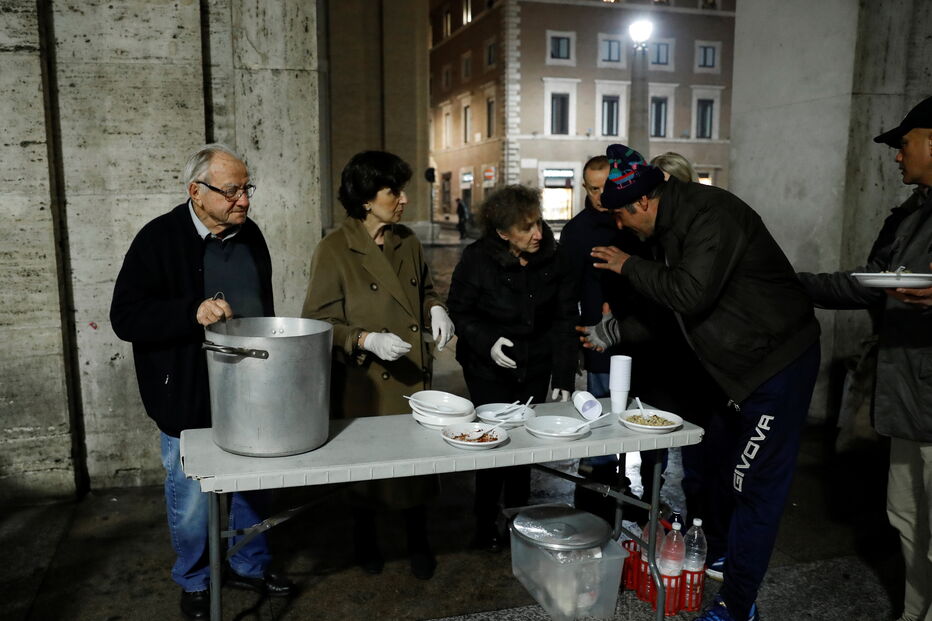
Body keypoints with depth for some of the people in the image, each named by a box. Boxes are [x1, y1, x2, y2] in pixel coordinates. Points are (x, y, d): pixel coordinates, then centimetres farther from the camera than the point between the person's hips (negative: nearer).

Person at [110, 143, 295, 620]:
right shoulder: (159, 239, -12)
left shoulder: (249, 234, 5)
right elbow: (125, 316, -16)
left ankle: (249, 566, 39)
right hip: (190, 400, -5)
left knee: (252, 486, 18)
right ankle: (194, 581, 34)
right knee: (191, 497, 9)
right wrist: (193, 312, -30)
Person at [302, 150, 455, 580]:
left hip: (414, 379, 4)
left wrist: (435, 309, -2)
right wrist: (367, 340, -24)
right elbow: (317, 322, -11)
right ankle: (365, 539, 41)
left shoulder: (408, 242, 5)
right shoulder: (334, 250, -12)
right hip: (364, 384, -4)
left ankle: (417, 541, 33)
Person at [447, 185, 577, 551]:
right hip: (489, 370, -3)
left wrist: (563, 378, -7)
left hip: (535, 368, 3)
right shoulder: (477, 259, -16)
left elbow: (564, 321, -3)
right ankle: (485, 526, 22)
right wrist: (487, 341, -25)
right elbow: (459, 311, -6)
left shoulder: (553, 258, -7)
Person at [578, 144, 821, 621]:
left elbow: (690, 294, -32)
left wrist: (629, 266, -19)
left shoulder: (711, 216, -23)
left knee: (754, 484, -3)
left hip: (778, 363, -10)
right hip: (739, 364, 10)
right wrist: (615, 330, 15)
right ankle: (715, 551, 42)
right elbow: (669, 306, 17)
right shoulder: (675, 224, 7)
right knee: (719, 460, 21)